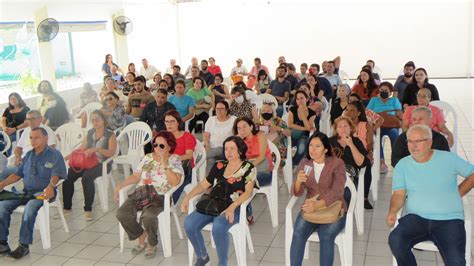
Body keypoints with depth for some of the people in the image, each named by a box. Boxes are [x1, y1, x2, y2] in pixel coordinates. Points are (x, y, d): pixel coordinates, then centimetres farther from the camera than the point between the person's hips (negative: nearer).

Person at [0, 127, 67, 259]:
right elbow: (18, 174, 20)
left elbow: (56, 175, -13)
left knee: (30, 207, -35)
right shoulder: (29, 155, 18)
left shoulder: (54, 154, -1)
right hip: (26, 191, 6)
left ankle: (24, 245, -28)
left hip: (43, 192, -6)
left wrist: (50, 186, -34)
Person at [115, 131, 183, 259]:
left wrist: (164, 163, -12)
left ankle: (152, 243, 0)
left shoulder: (174, 160, 2)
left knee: (147, 216, -34)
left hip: (159, 196, -5)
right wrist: (120, 186, 3)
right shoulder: (147, 157, 17)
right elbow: (135, 176, 16)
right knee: (122, 213, -20)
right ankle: (141, 237, 7)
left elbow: (175, 182, -12)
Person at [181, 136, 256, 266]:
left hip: (233, 208, -5)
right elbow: (203, 184, 19)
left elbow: (248, 191, -8)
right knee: (189, 224, -20)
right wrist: (187, 197, 4)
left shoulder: (248, 168, 3)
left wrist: (232, 207, -23)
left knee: (218, 227, -36)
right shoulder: (219, 165, 16)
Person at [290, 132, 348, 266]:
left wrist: (318, 204, -38)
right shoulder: (304, 163, 2)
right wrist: (298, 181, -26)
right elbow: (297, 193, -2)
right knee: (298, 233, -26)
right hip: (310, 207, 3)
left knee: (326, 235, -31)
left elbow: (336, 191, -21)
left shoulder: (337, 163, -8)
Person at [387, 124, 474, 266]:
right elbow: (399, 193, -1)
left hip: (449, 220, -1)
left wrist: (459, 192, 5)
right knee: (395, 240, -27)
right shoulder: (402, 165, 6)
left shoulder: (449, 158, 4)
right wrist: (392, 211, -19)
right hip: (416, 218, 1)